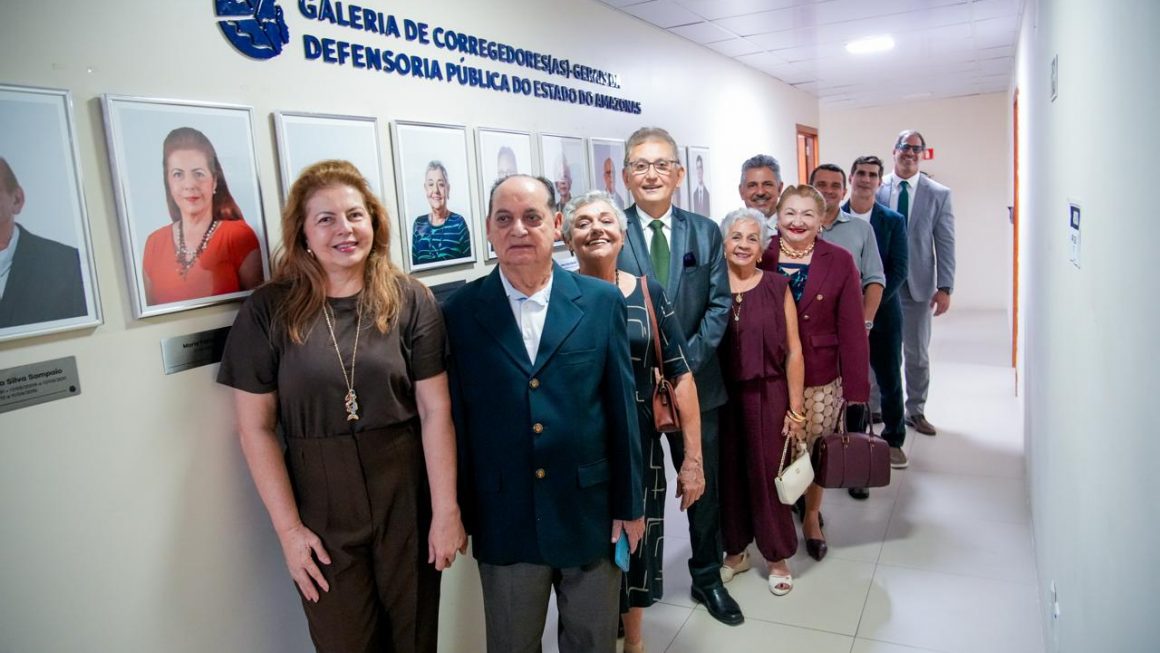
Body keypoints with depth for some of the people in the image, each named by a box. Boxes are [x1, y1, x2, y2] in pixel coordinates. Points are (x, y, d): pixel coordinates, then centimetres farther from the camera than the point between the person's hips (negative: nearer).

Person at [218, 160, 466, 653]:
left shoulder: (409, 300, -5)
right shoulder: (268, 311, -5)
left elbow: (435, 411, -5)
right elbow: (256, 428, -3)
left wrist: (445, 510, -6)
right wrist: (288, 528, -5)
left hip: (407, 502, 1)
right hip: (322, 513, 0)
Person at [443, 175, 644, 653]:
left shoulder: (603, 301, -3)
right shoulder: (461, 311, -4)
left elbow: (622, 408, -1)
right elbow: (455, 416, -1)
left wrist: (629, 503, 1)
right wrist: (458, 513, 1)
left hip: (591, 512, 1)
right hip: (503, 520, 0)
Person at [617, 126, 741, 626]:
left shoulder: (705, 233, 3)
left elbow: (719, 305, 0)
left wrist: (684, 363, -12)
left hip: (694, 381, 3)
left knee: (703, 485, 16)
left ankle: (707, 577, 37)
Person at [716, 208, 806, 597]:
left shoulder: (777, 288, -2)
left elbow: (793, 352, -3)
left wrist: (795, 408, -5)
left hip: (768, 396, -1)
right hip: (721, 397, 1)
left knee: (768, 474, 8)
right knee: (728, 475, 12)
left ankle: (777, 557, 28)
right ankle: (736, 550, 32)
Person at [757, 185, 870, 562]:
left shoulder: (839, 262, -3)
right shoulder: (759, 260, -2)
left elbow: (852, 329, -4)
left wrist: (856, 386, -7)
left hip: (821, 382, 0)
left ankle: (811, 516, 38)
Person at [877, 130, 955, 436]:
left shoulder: (939, 194, 0)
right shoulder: (875, 189, -2)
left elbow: (945, 245, -1)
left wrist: (945, 288, -8)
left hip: (917, 284, 1)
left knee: (917, 353, 12)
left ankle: (915, 411, 27)